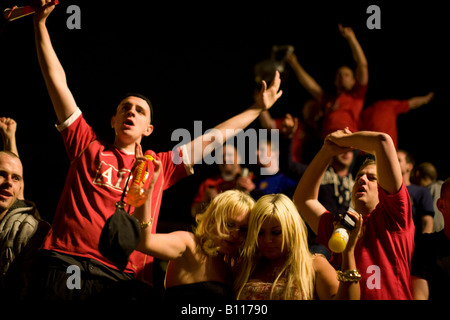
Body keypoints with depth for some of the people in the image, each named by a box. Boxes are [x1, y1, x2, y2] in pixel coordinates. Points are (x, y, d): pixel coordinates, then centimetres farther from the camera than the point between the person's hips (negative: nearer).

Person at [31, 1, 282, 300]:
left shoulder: (160, 165, 24)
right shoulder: (88, 146, 19)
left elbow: (212, 138, 32)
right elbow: (56, 79, 19)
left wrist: (258, 108, 38)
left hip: (122, 277, 1)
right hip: (65, 263, -1)